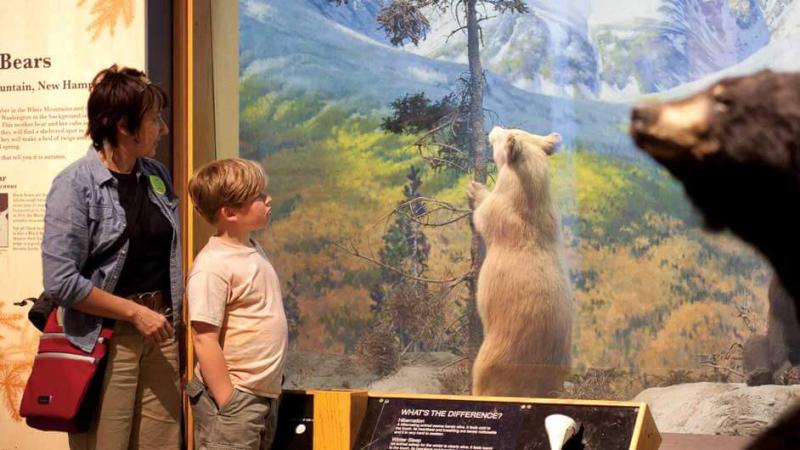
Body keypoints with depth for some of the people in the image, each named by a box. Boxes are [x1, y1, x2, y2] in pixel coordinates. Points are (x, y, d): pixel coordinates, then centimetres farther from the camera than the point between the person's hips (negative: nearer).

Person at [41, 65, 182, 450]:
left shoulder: (156, 175, 8)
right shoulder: (75, 185, -12)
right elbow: (61, 281, -17)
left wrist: (170, 319, 11)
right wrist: (136, 313, -14)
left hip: (158, 332, 6)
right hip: (106, 340, -6)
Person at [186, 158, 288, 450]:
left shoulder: (252, 251, 9)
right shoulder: (213, 265, -18)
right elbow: (204, 340, -21)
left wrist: (271, 384, 18)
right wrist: (228, 405, -21)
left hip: (265, 393, 9)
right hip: (234, 397, -9)